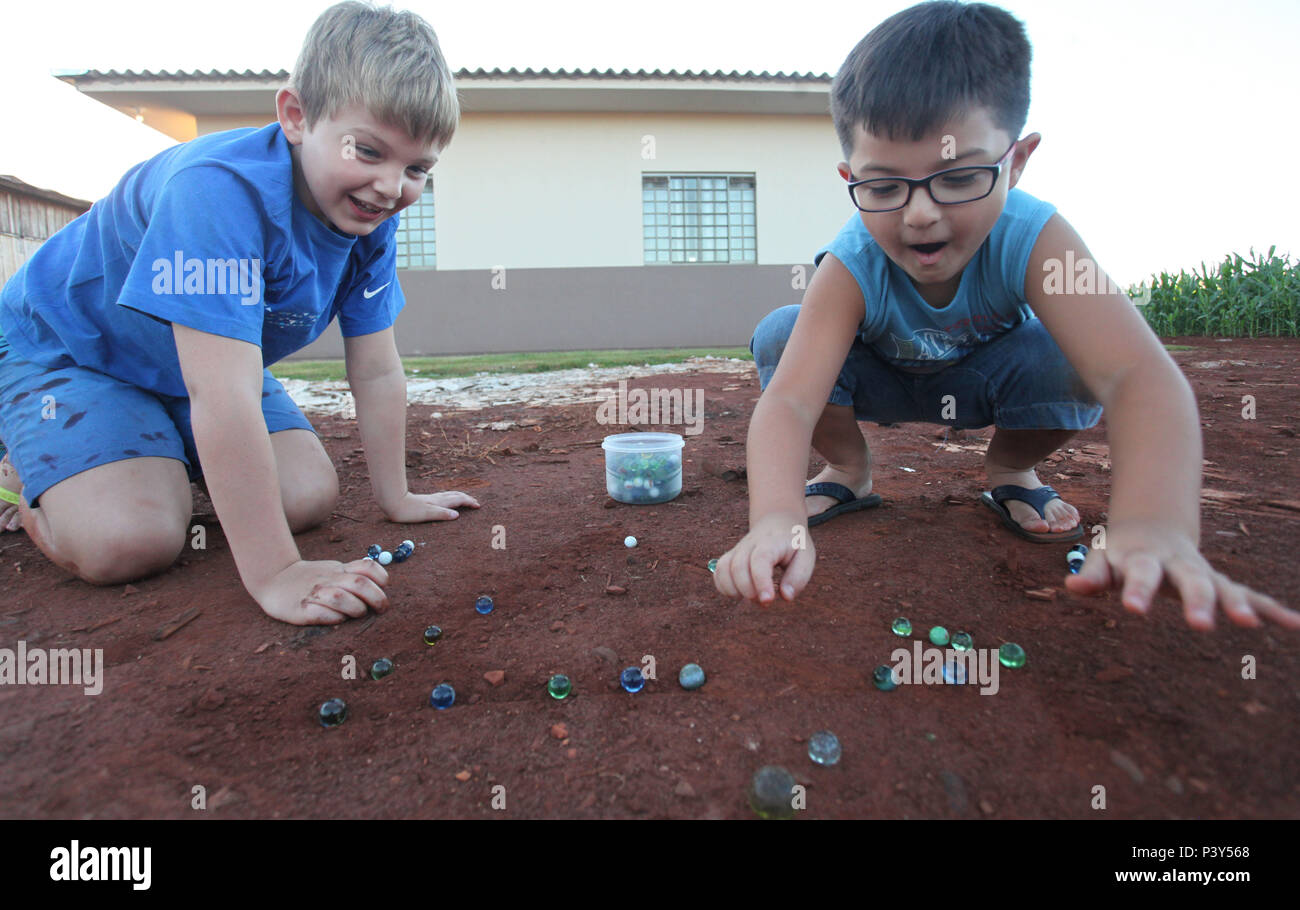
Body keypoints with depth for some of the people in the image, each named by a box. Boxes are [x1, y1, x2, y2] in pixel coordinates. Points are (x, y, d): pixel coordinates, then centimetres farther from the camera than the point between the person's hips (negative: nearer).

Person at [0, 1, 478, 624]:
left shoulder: (370, 216, -15)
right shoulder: (222, 191, -38)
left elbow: (376, 372, -9)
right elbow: (224, 397, -45)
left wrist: (395, 496, -5)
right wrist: (273, 573, -46)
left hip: (204, 361, 6)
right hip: (65, 345, -6)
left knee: (310, 498, -8)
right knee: (131, 542, -25)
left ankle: (169, 463, 19)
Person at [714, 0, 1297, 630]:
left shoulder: (1032, 240, -34)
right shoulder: (850, 268, -35)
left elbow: (1139, 375, -47)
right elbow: (787, 401, -47)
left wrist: (1153, 527, -64)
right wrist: (774, 519, -67)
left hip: (983, 382, 1)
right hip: (884, 383, 0)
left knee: (1070, 359, -34)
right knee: (777, 336, -29)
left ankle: (1012, 468, 2)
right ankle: (848, 468, 0)